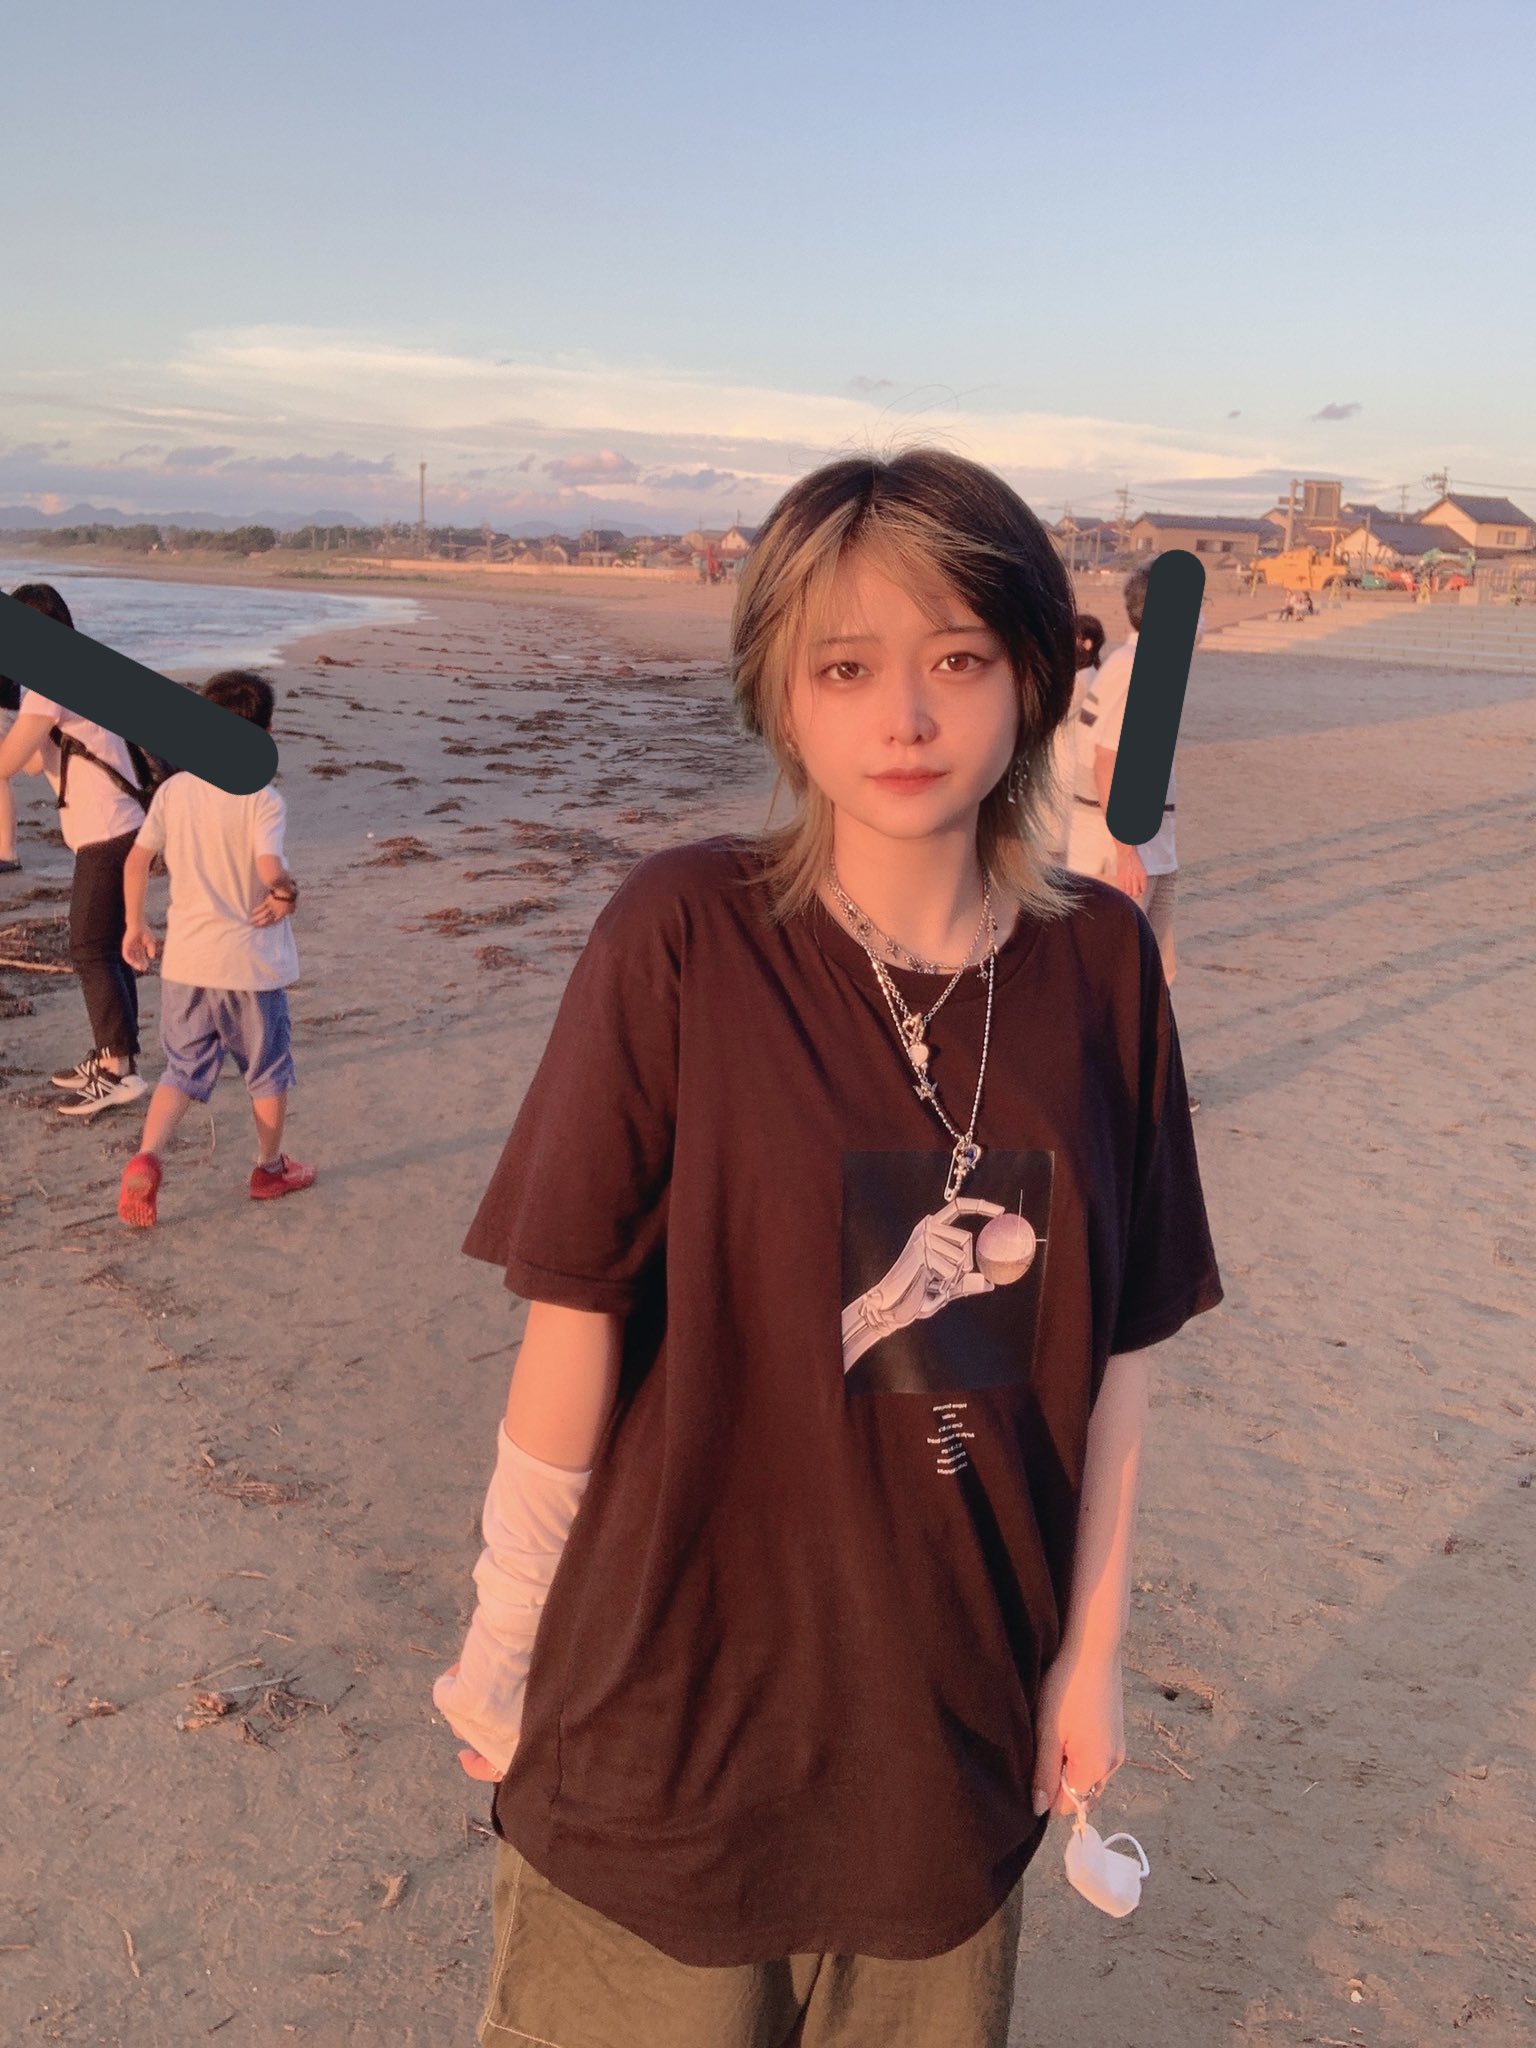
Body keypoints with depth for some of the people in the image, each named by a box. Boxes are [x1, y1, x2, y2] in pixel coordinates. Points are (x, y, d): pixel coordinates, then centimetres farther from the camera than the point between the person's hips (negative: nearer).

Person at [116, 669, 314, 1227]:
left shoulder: (173, 790, -1)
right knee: (268, 1068, 17)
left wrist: (134, 925, 13)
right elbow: (270, 870, -28)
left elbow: (137, 861, 0)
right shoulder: (263, 800, -16)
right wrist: (286, 893, -6)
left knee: (184, 1069, 15)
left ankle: (147, 1155, -7)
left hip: (186, 959, 4)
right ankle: (270, 1168, 30)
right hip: (251, 961, -4)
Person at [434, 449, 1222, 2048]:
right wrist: (503, 1646, -4)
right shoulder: (685, 937, -16)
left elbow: (1117, 1340, 0)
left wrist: (1093, 1645, 5)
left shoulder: (1100, 962, -6)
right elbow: (574, 1313, -12)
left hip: (964, 1721, 3)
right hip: (670, 1717, -3)